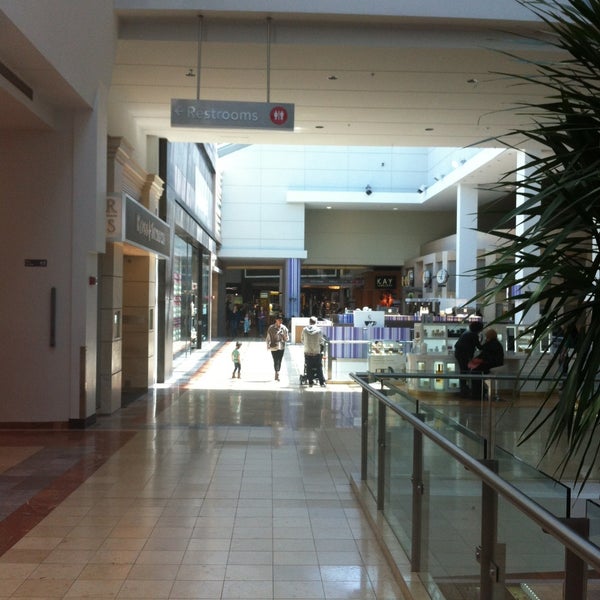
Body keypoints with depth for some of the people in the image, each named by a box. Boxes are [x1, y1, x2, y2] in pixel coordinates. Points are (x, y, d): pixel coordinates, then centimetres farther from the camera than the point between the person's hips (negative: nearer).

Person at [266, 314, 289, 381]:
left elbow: (287, 338, 7)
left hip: (281, 347, 3)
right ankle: (277, 373, -9)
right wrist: (268, 346, -6)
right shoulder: (271, 327, -4)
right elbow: (268, 338, 0)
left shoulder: (284, 328, 3)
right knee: (275, 361, -10)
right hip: (274, 347, -3)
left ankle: (277, 375, 19)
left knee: (279, 361, 8)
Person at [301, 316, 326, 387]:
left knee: (309, 368, 9)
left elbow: (302, 339, 8)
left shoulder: (304, 330, -2)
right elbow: (321, 341, 0)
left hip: (307, 352, 2)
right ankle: (322, 382, 4)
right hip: (317, 352, -1)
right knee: (319, 368, 6)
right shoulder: (318, 330, -8)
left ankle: (310, 383, 9)